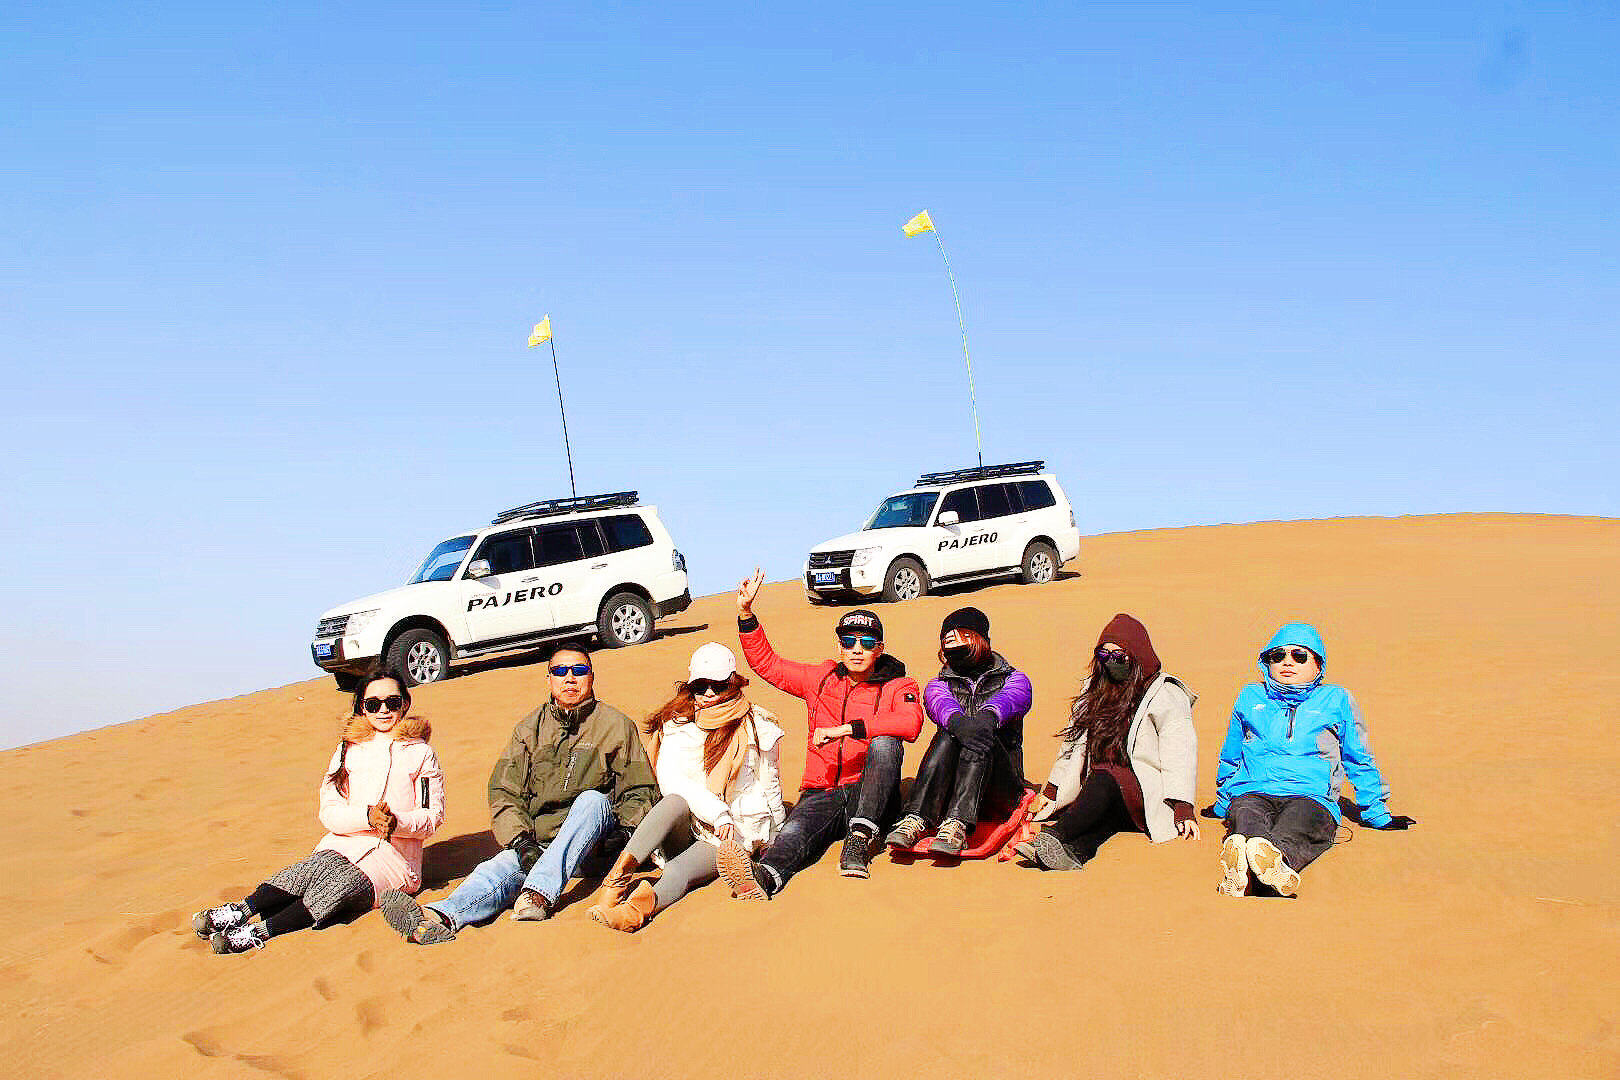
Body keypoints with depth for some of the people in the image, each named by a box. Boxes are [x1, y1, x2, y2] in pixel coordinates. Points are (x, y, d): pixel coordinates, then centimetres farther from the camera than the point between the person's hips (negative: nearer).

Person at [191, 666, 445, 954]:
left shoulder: (420, 753, 9)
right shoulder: (348, 750, 14)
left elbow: (433, 816, 5)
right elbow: (330, 812, 4)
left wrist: (398, 822, -16)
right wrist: (367, 816, -16)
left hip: (393, 857, -2)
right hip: (346, 844, 2)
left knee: (346, 882, -34)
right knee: (325, 865, -34)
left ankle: (259, 932, -44)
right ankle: (241, 911, -44)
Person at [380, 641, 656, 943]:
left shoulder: (616, 725, 10)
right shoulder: (530, 729, 15)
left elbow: (640, 792, 10)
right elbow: (503, 792, 8)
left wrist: (624, 833, -10)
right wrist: (520, 840, -11)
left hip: (596, 846, -2)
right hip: (538, 842, 2)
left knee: (592, 800, -33)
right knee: (500, 868, -29)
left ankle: (540, 893, -48)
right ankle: (442, 916, -59)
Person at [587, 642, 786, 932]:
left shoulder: (756, 727, 4)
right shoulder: (677, 724, 4)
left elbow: (769, 788, 14)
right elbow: (670, 779, -10)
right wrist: (718, 813, -21)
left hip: (732, 835, -2)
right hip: (686, 831, 2)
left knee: (679, 870, -34)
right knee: (676, 802, -34)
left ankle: (637, 908, -66)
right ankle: (619, 876, -51)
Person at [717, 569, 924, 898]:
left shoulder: (896, 686, 5)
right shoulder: (822, 679, 17)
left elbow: (911, 722, -18)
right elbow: (766, 663, 20)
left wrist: (846, 728, -24)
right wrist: (745, 613, 7)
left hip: (870, 794, -1)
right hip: (822, 793, 2)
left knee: (885, 744, -32)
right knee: (796, 830, -32)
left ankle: (860, 840, -36)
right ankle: (764, 876, -65)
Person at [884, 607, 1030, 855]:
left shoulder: (1014, 680, 14)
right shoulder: (939, 684, 19)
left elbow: (1006, 700, -13)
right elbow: (942, 704, -8)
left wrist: (988, 717, -39)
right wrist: (959, 722, -35)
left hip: (1000, 793, -1)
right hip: (947, 793, 1)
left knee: (983, 736, -30)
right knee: (949, 734, -27)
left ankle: (956, 825, -47)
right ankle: (916, 820, -42)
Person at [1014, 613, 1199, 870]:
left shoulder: (1165, 695, 0)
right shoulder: (1094, 690, 19)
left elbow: (1180, 754, -10)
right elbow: (1075, 742, 22)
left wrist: (1183, 808, -21)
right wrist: (1050, 792, 15)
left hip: (1149, 797, -5)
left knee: (1104, 779, -35)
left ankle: (1052, 836, -57)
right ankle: (1075, 851, -62)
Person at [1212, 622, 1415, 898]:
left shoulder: (1336, 699, 24)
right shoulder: (1250, 697, 29)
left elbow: (1360, 761, 28)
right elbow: (1230, 758, 39)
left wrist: (1377, 813, 26)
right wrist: (1222, 804, 41)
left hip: (1311, 795, -1)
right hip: (1252, 791, 1)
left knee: (1295, 825, -41)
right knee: (1246, 815, -40)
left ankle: (1272, 854, -75)